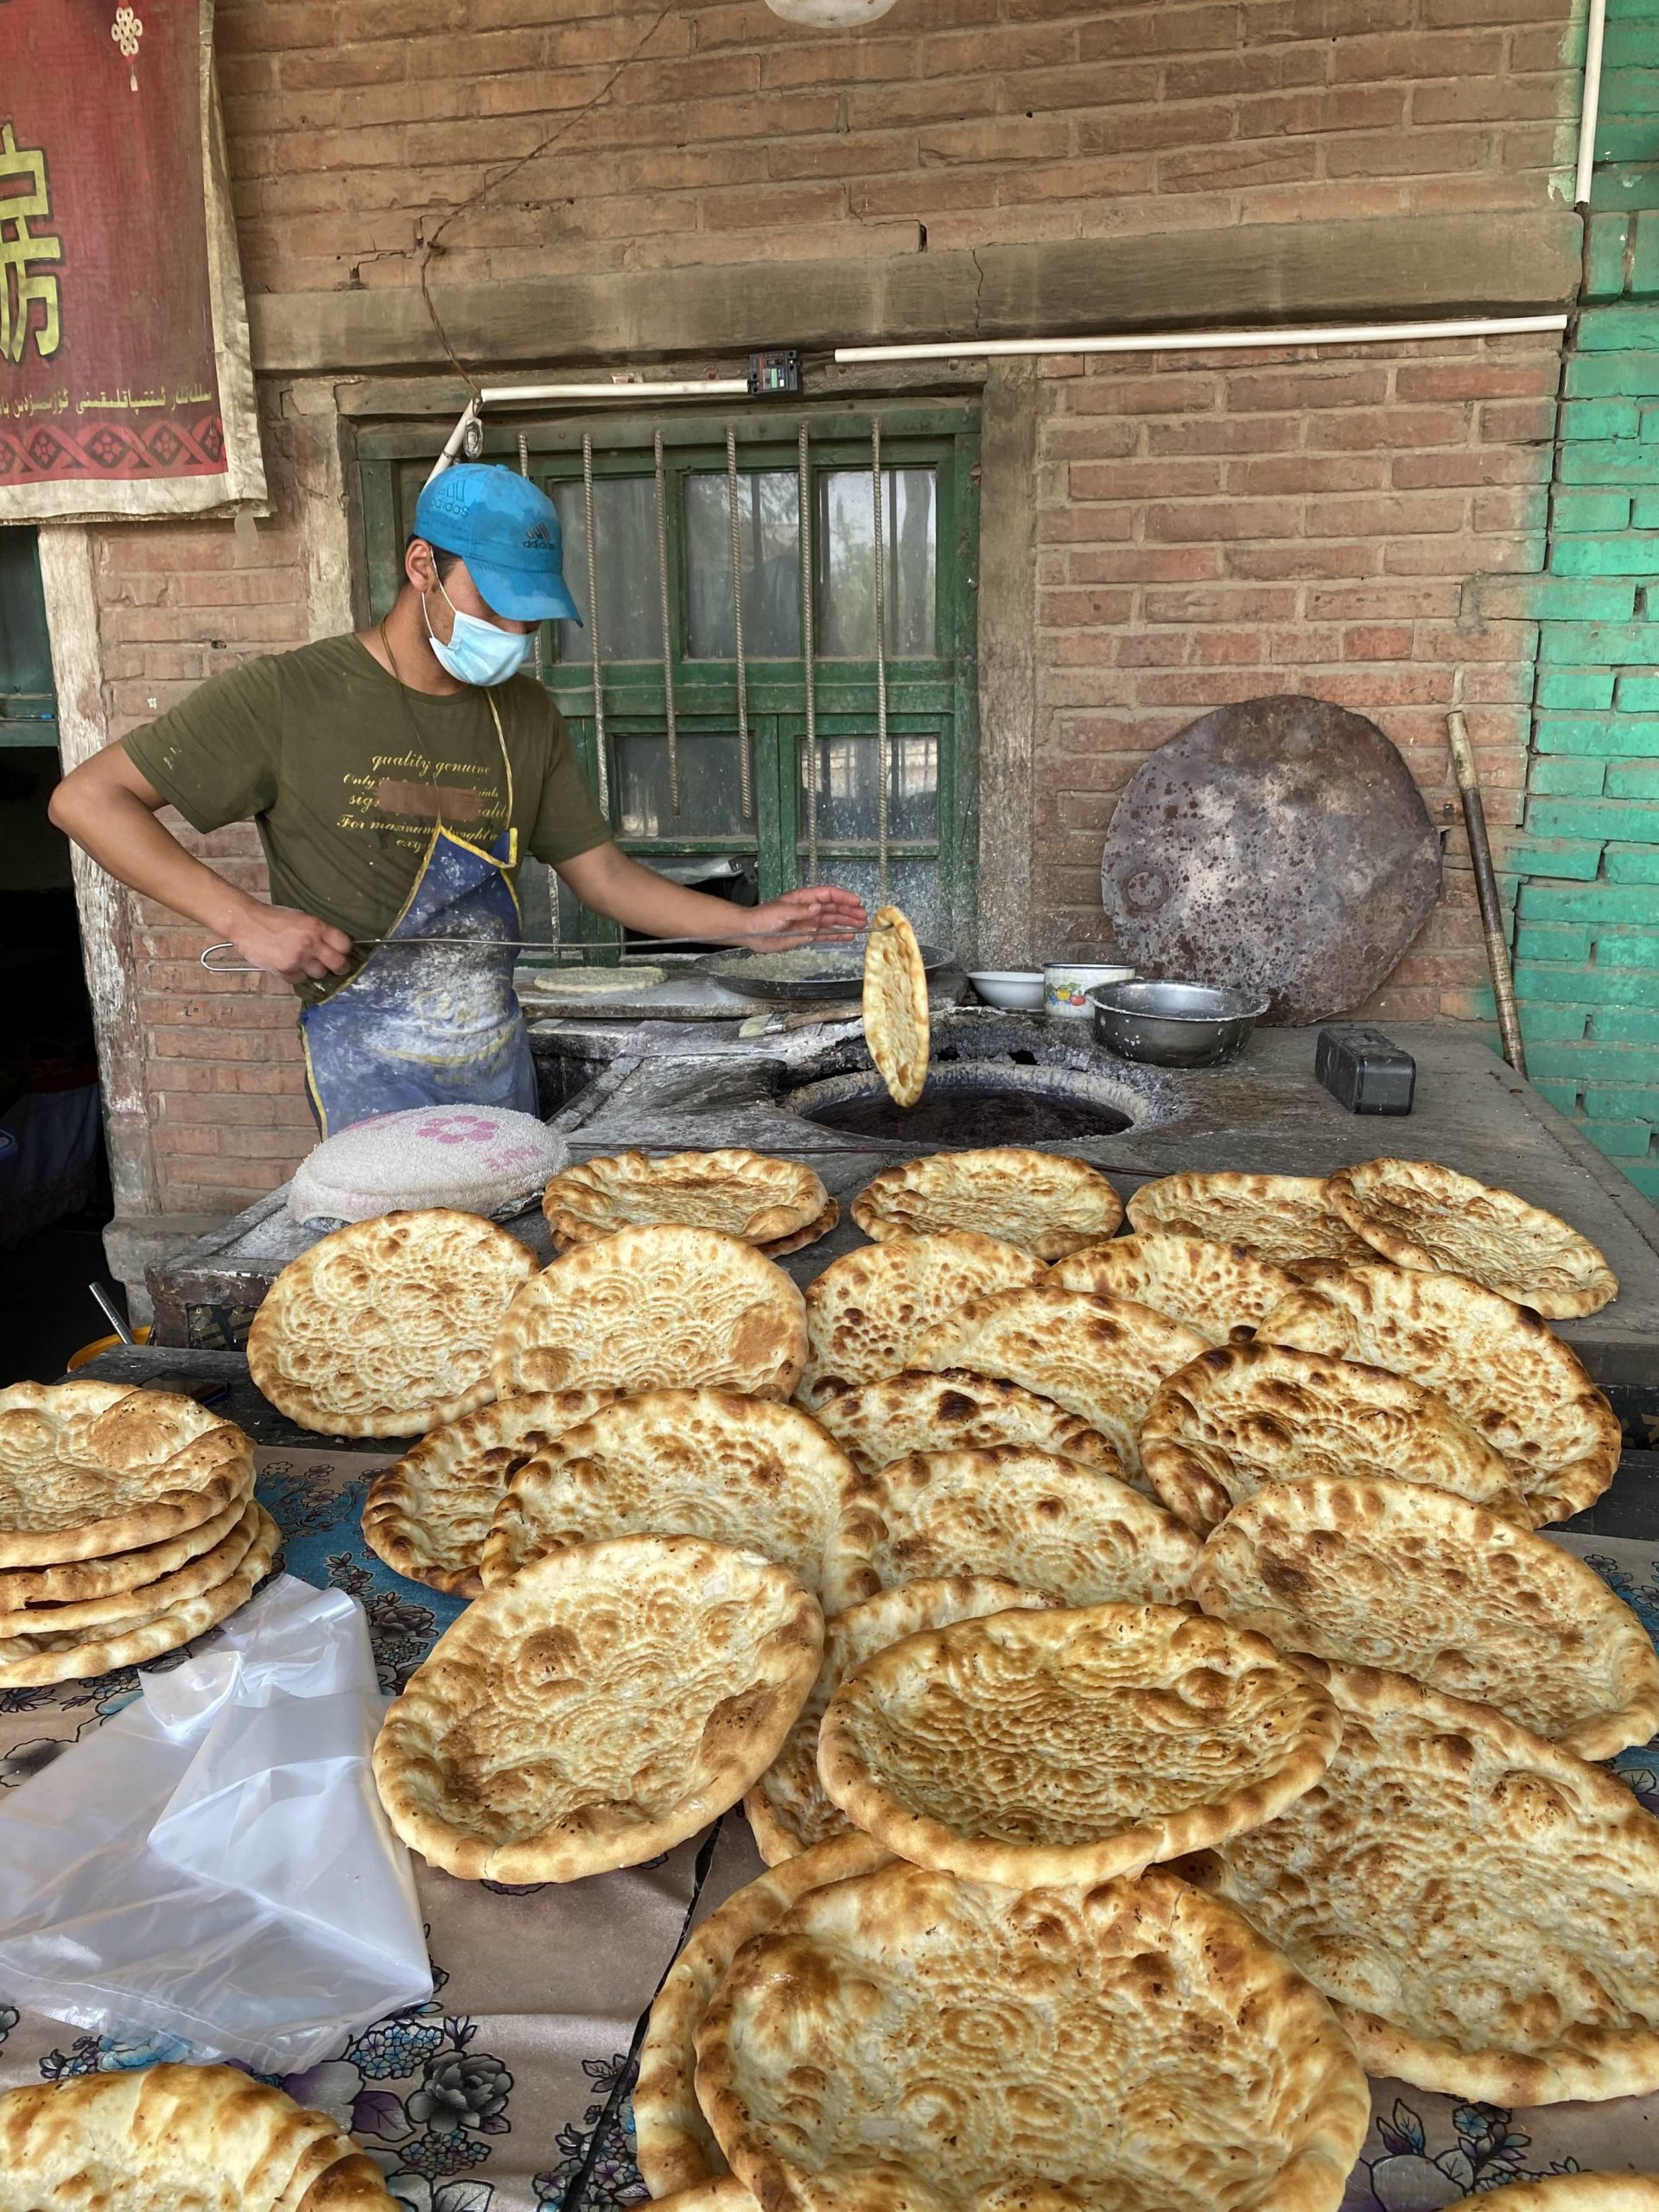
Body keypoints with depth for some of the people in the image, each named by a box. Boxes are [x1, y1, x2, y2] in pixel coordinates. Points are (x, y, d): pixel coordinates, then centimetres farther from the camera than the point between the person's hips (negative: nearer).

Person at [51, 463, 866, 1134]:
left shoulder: (525, 715, 5)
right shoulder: (289, 696, -10)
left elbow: (604, 876, 9)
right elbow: (86, 798, -9)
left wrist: (753, 923, -3)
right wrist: (246, 919, -20)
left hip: (500, 1058, 5)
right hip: (372, 1071, -5)